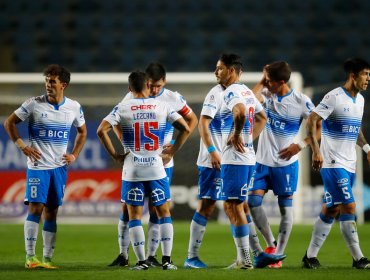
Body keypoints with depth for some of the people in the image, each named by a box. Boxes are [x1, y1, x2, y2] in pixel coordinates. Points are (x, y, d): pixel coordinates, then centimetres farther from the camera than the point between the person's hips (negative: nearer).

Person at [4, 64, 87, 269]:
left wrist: (74, 155, 7)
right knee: (36, 208, -10)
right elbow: (9, 123, 0)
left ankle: (47, 258, 8)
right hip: (37, 164, -3)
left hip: (59, 166, 3)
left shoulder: (74, 108, 3)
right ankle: (30, 256, -5)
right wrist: (22, 146, -8)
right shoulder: (34, 104, -7)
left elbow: (82, 131, 20)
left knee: (51, 212, 5)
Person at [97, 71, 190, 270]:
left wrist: (115, 155, -3)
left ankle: (141, 261, 3)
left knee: (134, 215, 7)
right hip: (156, 168, 1)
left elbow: (102, 130, -12)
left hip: (132, 170, -1)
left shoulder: (123, 108, -2)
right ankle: (166, 260, 4)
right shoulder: (162, 107, 1)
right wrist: (171, 151, 7)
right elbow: (186, 129, -1)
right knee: (164, 213, 10)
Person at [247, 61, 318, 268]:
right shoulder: (266, 94, 0)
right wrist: (261, 82, -11)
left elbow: (318, 126, -3)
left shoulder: (301, 102, -10)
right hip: (263, 161, 4)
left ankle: (279, 255, 8)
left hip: (286, 162, -4)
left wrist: (301, 145, -13)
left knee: (286, 207, 1)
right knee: (253, 202, -2)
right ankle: (271, 244, 16)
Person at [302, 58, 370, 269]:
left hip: (349, 164, 8)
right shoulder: (334, 97, -13)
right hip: (333, 163, -8)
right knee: (349, 208, -11)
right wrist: (316, 150, -23)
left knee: (330, 211, 9)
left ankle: (311, 256, 16)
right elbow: (312, 121, -16)